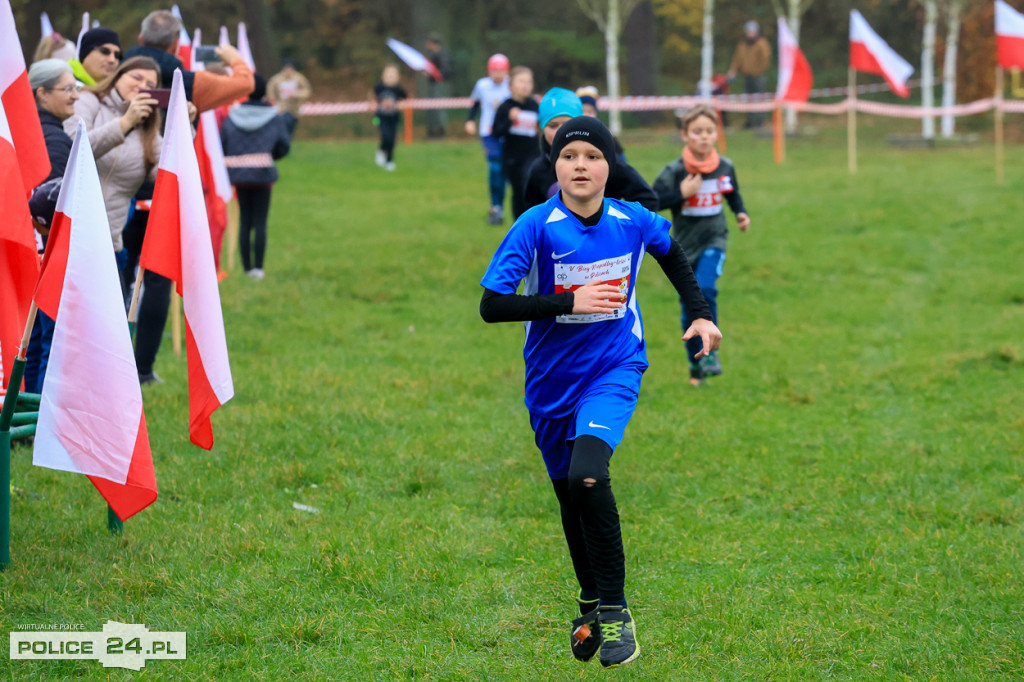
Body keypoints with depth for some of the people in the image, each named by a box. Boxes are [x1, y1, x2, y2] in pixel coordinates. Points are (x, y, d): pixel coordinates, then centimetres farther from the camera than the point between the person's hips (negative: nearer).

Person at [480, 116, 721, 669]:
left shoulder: (633, 222, -7)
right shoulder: (537, 226, -15)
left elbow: (671, 251, 18)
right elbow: (491, 306, -18)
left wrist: (700, 314, 12)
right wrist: (569, 302, -24)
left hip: (614, 371, -1)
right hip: (552, 380, 1)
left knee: (587, 477, -25)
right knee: (570, 497, 13)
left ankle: (615, 610, -13)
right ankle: (591, 606, 38)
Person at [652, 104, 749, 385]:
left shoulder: (725, 167, -3)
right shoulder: (674, 171, -11)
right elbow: (651, 202, -14)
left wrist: (741, 213, 1)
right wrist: (681, 193, -22)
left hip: (713, 241, 0)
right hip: (684, 245, 0)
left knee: (705, 290, -25)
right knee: (689, 306, 7)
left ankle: (710, 351, -15)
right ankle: (696, 366, 21)